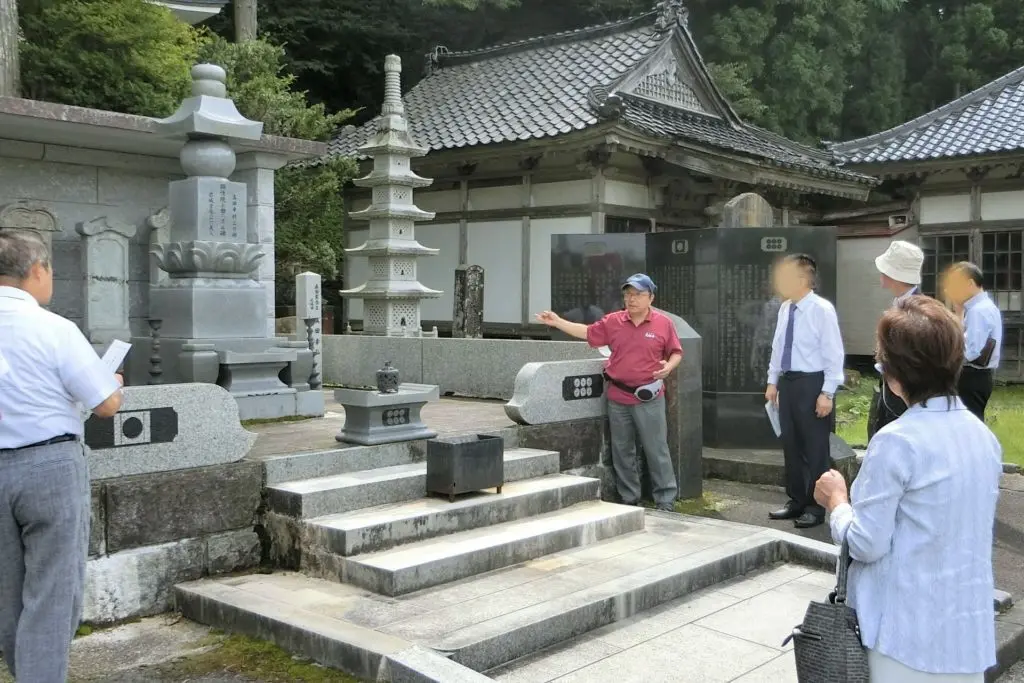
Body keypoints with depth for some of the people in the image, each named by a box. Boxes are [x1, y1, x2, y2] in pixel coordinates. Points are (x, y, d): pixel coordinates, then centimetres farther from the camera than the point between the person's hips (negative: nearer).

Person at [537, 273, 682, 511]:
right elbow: (588, 333, 13)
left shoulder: (663, 323, -2)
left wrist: (669, 366, -15)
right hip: (617, 398, 4)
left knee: (657, 450, 0)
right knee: (622, 452, 11)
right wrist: (557, 322, 8)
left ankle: (666, 501, 9)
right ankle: (629, 500, 23)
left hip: (649, 398, -3)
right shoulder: (613, 321, 5)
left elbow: (676, 352, 6)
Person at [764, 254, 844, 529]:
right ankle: (796, 502, 28)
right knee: (791, 445, 14)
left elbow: (834, 354, -15)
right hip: (788, 382, 7)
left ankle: (815, 507, 16)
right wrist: (773, 381, 13)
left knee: (815, 447, 4)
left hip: (812, 383, -7)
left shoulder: (822, 310, -15)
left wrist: (827, 393, -17)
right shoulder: (785, 308, 6)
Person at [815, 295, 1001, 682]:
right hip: (970, 627, 6)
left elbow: (865, 545, -17)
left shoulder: (897, 442, -19)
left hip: (912, 632, -6)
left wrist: (836, 500, 0)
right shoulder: (984, 436, 3)